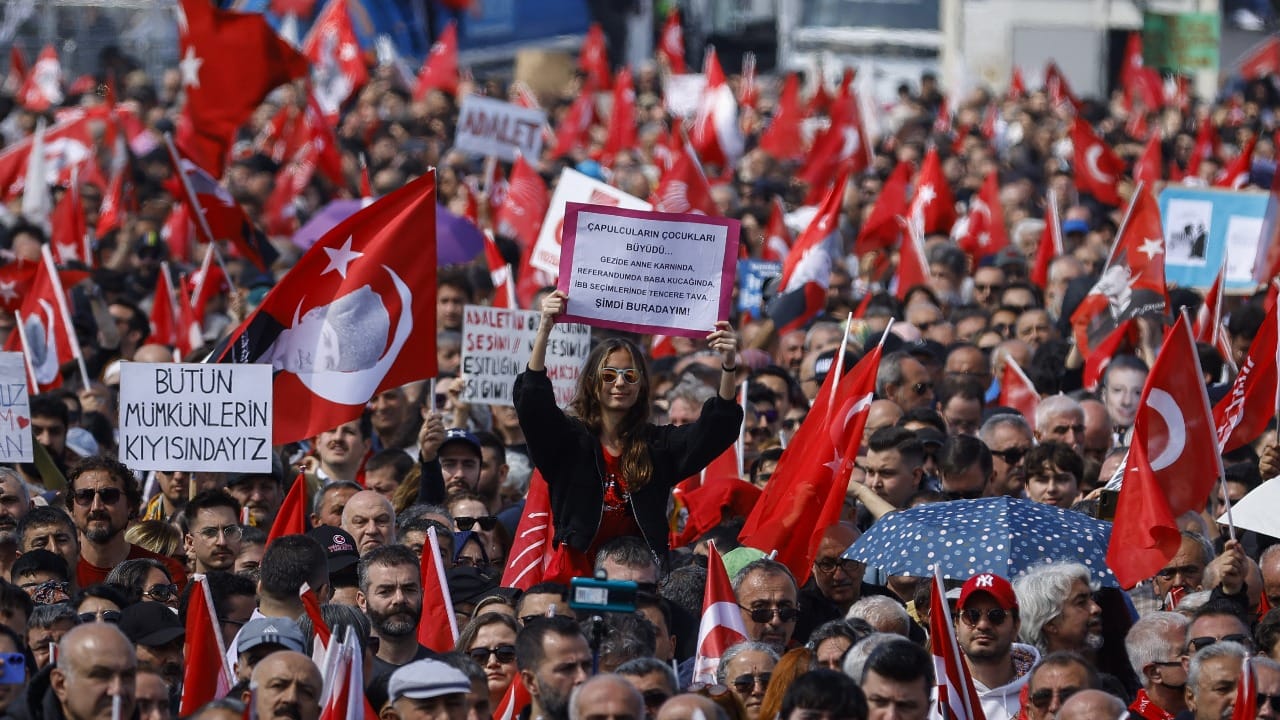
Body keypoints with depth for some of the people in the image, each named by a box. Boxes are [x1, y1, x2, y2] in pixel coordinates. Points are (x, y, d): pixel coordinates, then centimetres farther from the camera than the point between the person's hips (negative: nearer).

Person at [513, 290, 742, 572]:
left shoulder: (658, 445, 11)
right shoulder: (569, 439, 6)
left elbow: (716, 430, 0)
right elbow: (532, 404, -10)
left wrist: (729, 368, -16)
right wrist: (544, 330, -21)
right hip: (577, 568, -2)